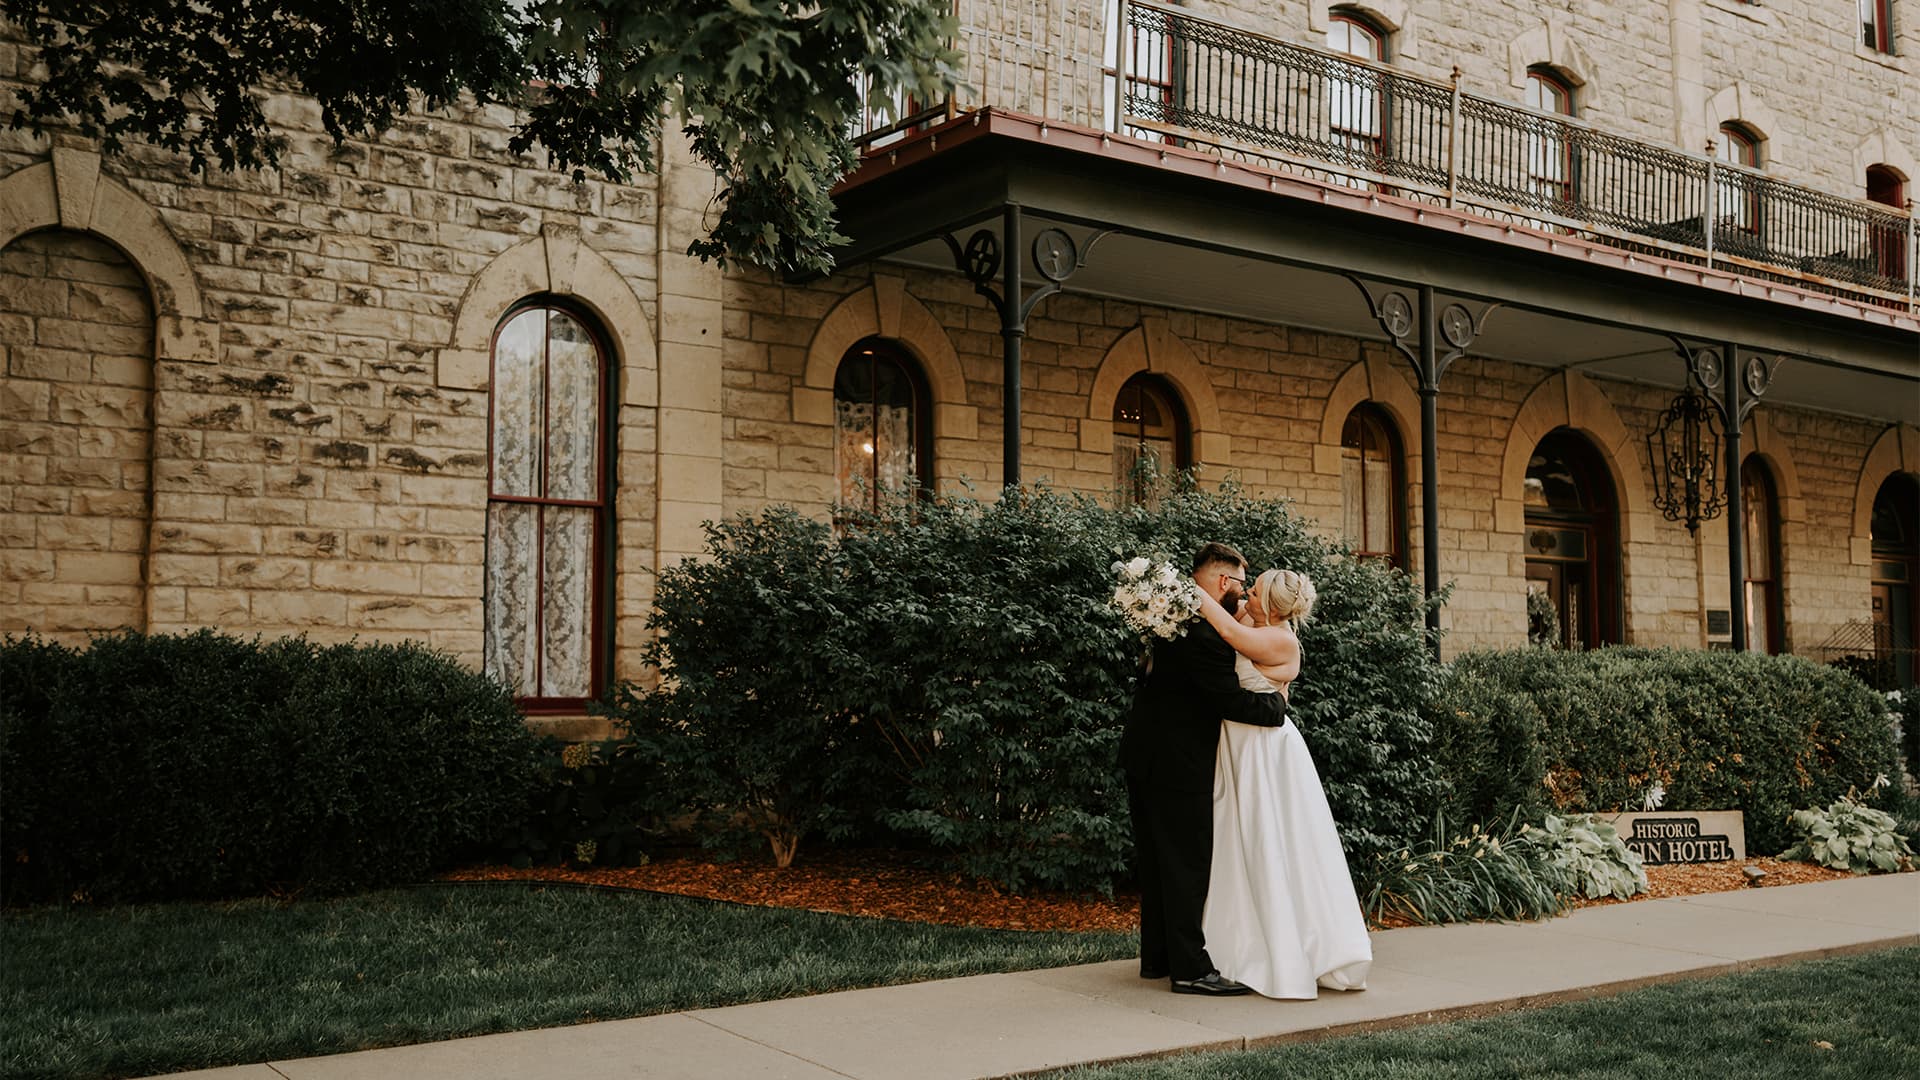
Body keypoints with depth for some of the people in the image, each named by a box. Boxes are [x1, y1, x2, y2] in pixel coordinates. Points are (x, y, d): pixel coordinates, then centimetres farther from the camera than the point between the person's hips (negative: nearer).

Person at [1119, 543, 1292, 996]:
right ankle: (1190, 968, 1)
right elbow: (1234, 703, -21)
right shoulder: (1204, 634, -23)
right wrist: (1277, 702, -3)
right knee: (1188, 862, -3)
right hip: (1177, 761, -10)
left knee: (1157, 861, 15)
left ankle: (1157, 957, 24)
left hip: (1145, 753, 10)